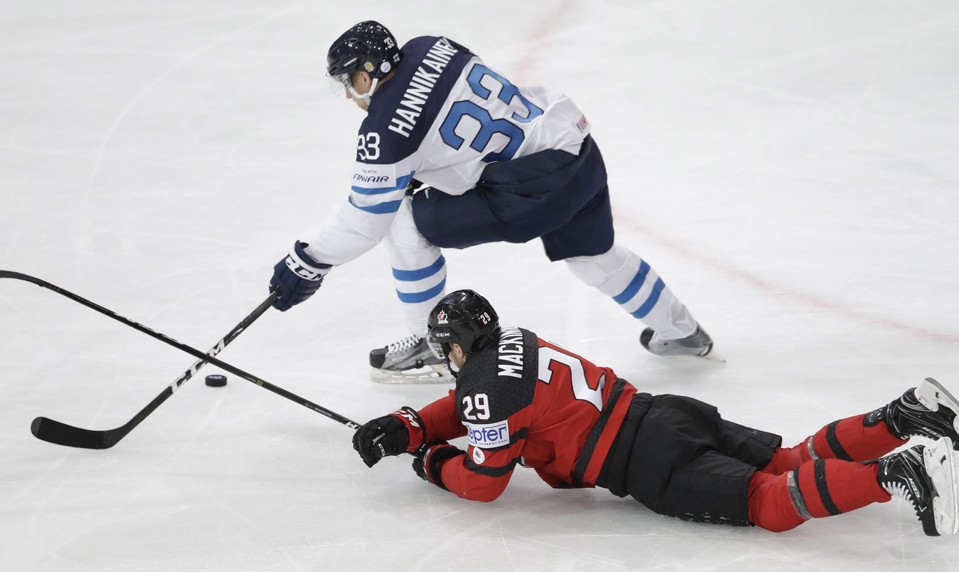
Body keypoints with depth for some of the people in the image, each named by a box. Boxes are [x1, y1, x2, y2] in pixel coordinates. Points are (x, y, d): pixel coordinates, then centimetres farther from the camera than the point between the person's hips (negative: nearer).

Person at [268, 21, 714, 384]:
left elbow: (367, 218, -5)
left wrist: (307, 264, 4)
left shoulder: (385, 129, -11)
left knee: (404, 225, 4)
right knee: (592, 253, 32)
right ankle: (681, 333, 48)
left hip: (532, 188, -9)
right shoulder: (426, 49, 8)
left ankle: (427, 345, 17)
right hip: (576, 141, 9)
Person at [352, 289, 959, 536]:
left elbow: (484, 480, -4)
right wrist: (404, 429, 25)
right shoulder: (516, 345, 20)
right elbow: (467, 410, 35)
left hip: (652, 463, -9)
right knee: (792, 461, 12)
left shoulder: (488, 383, -7)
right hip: (667, 413, 9)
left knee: (772, 501, -19)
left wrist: (432, 461, 13)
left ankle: (903, 473, -36)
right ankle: (904, 418, -1)